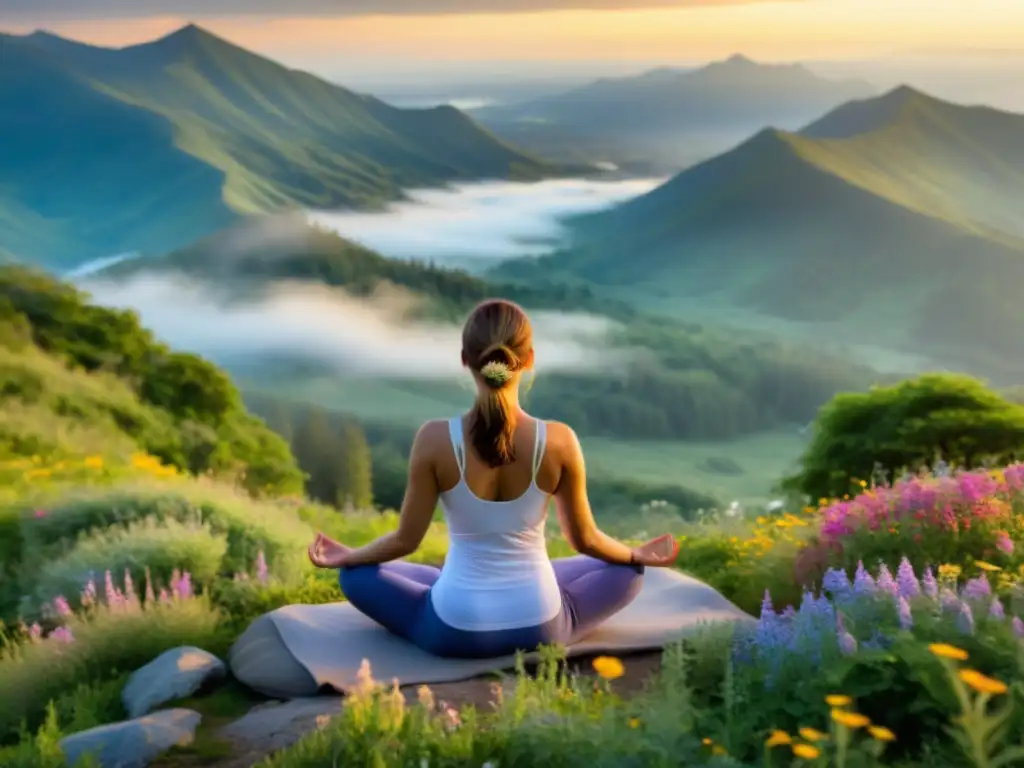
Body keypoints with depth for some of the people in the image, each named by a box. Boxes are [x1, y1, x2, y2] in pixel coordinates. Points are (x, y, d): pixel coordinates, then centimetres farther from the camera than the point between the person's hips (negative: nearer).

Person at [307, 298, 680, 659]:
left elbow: (406, 539, -7)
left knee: (357, 575, 24)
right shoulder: (559, 442, -16)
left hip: (455, 630, -1)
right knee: (626, 572, 28)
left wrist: (347, 556, 14)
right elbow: (585, 540, -3)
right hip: (541, 628, 1)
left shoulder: (435, 440, -18)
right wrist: (637, 555, 19)